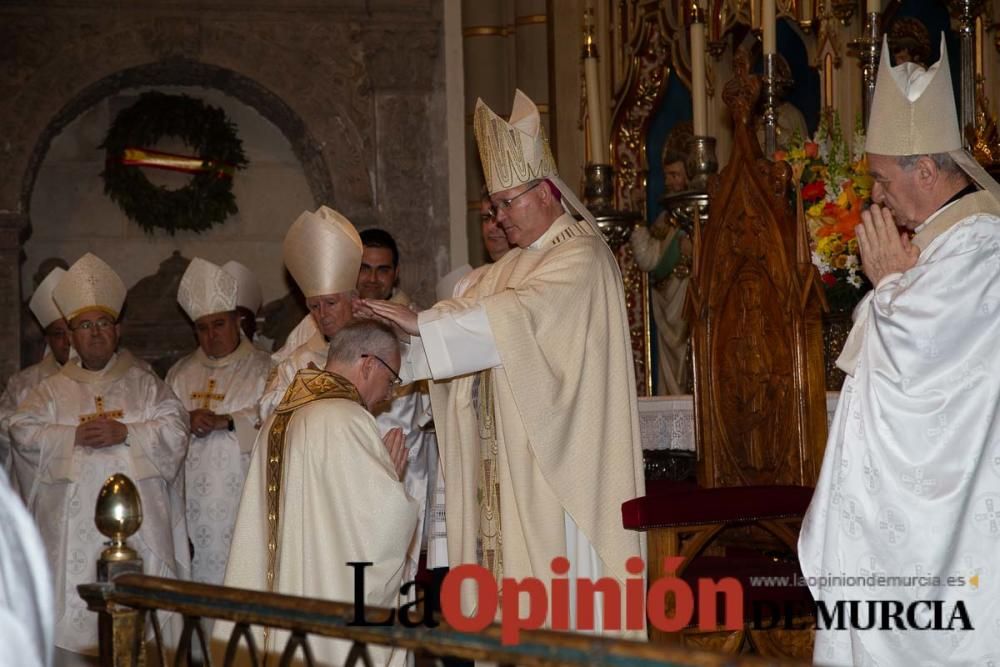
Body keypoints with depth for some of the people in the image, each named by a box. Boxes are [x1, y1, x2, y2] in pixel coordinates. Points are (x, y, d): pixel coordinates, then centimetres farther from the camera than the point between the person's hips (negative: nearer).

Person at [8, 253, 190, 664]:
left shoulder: (144, 383, 13)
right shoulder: (53, 389, 15)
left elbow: (175, 428, 1)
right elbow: (23, 433, 2)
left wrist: (125, 433, -14)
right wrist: (75, 436, -11)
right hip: (74, 518, 1)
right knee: (74, 602, -4)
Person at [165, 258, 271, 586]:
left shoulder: (264, 369, 5)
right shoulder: (181, 373, 19)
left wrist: (225, 421, -17)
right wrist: (186, 422, -6)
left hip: (241, 497, -4)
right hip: (192, 505, 4)